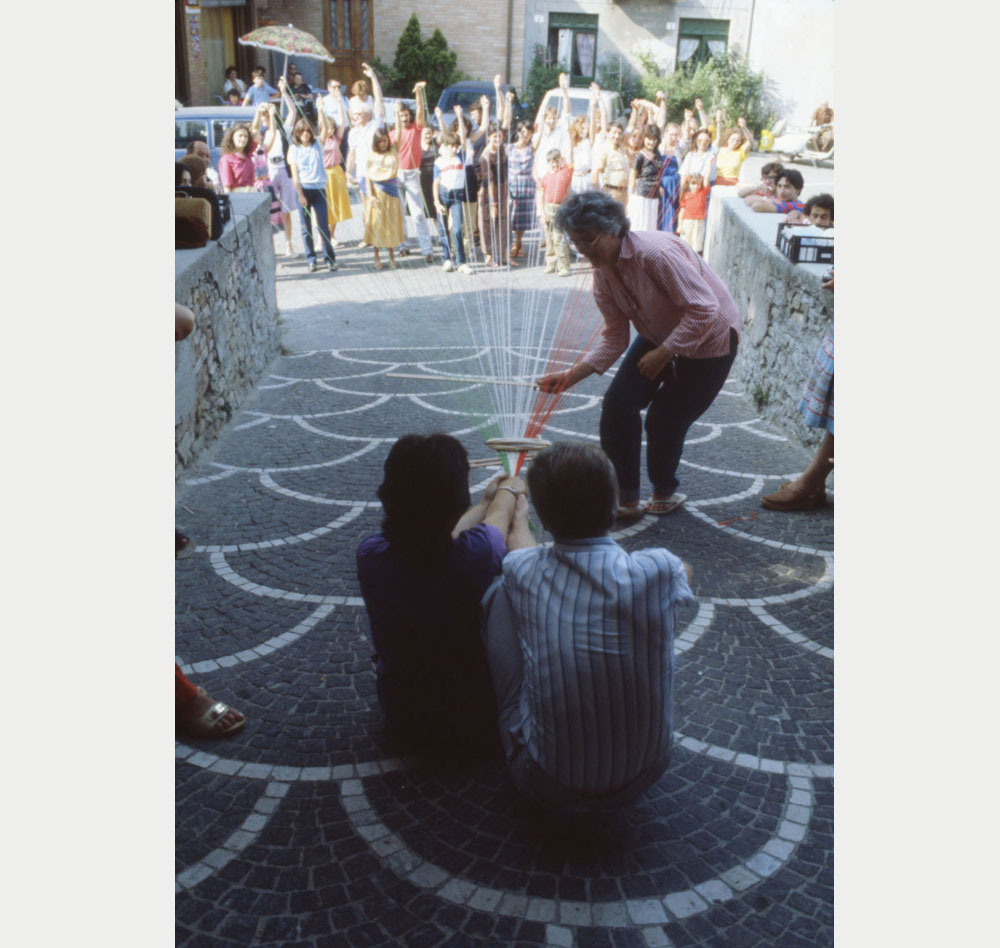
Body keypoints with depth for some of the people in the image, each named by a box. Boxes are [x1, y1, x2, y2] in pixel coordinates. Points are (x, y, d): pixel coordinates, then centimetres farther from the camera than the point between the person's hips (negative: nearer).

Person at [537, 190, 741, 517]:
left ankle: (664, 494, 25)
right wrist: (571, 377, -13)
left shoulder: (656, 252, -32)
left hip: (708, 339, -7)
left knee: (665, 420, -5)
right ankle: (624, 498, 7)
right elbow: (615, 337, -4)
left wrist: (662, 354, -28)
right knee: (618, 403, -7)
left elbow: (704, 309, -32)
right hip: (658, 337, 7)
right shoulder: (603, 272, -7)